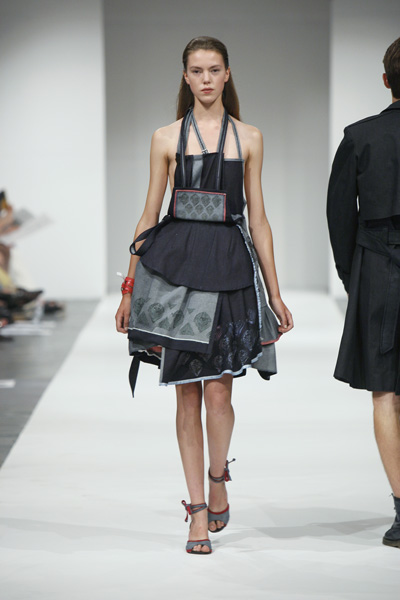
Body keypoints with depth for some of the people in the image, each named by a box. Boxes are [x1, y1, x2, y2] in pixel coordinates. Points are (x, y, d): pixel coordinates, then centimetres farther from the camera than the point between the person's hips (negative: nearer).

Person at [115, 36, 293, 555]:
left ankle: (218, 481, 21)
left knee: (217, 393, -7)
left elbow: (258, 220, 9)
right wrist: (129, 288, 6)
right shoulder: (166, 138, 7)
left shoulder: (248, 139, 8)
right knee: (187, 394, 2)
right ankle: (199, 511, 11)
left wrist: (275, 294, 7)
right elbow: (150, 214, 8)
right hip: (175, 263, 0)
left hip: (229, 266, 0)